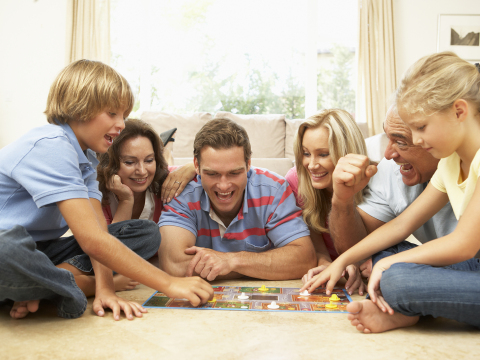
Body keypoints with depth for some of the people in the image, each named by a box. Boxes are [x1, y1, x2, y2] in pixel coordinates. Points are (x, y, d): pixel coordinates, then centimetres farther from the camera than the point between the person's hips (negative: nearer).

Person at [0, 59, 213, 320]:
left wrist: (104, 289, -22)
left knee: (146, 232, -3)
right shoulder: (49, 146, -22)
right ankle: (76, 285, -15)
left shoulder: (86, 159, 7)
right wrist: (169, 284, -29)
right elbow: (92, 240, -30)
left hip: (39, 250, 9)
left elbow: (97, 229, -5)